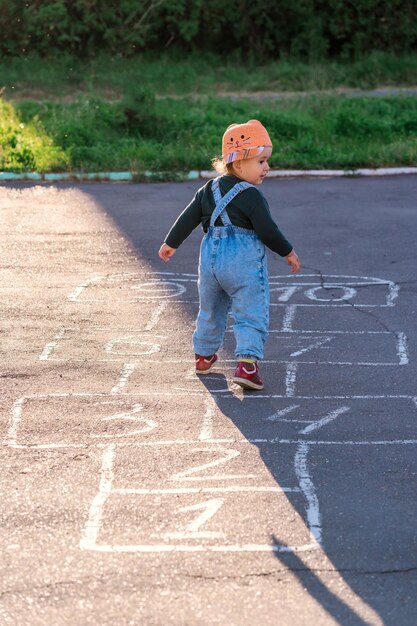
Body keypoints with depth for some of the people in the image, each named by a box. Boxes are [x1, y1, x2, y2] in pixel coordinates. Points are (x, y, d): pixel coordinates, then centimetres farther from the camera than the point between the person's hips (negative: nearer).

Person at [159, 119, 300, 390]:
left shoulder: (209, 190, 8)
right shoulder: (251, 196, -13)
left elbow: (188, 218, 12)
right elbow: (267, 231, -13)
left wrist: (171, 243, 24)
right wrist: (288, 252, 1)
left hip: (211, 257, 7)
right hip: (244, 262, -7)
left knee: (211, 309, 23)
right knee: (251, 315, -3)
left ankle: (204, 355, 37)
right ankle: (247, 362, -18)